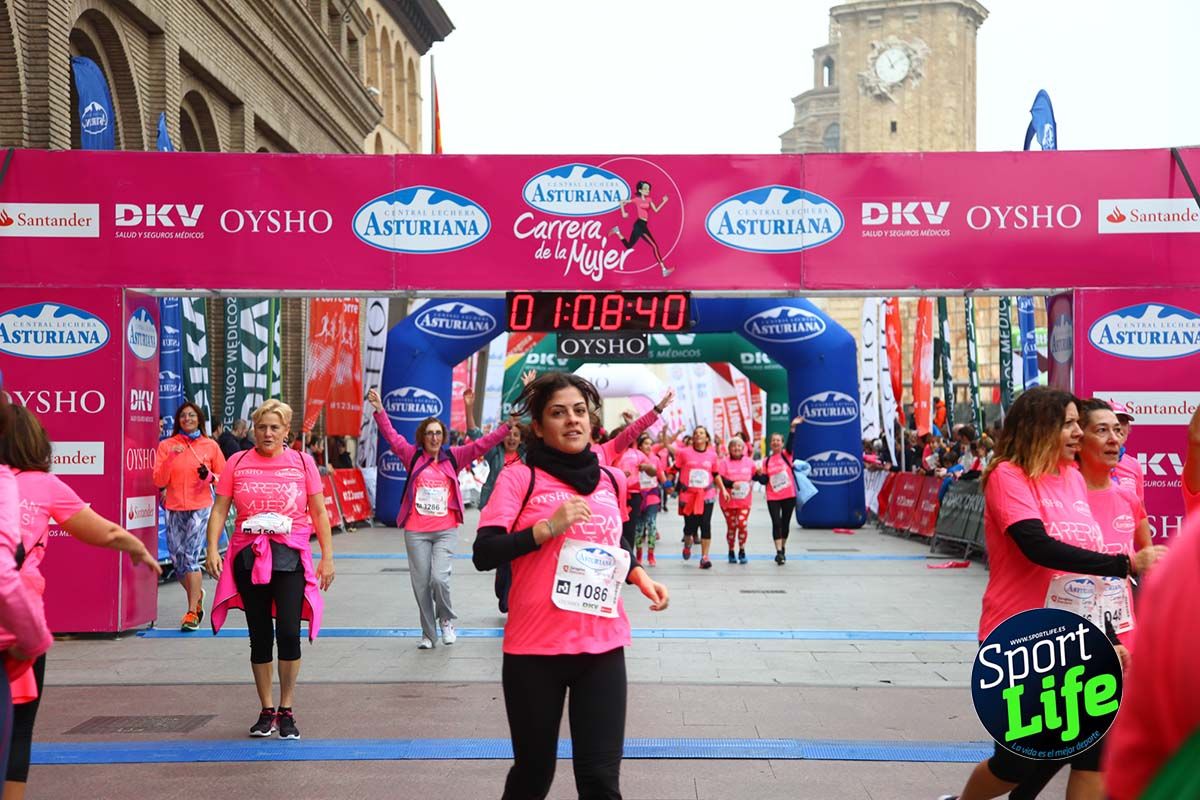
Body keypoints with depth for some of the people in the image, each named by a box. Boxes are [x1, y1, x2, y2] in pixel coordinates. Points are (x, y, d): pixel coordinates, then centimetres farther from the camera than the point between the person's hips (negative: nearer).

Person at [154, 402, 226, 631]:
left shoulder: (211, 446, 5)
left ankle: (192, 612, -8)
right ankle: (197, 594, 33)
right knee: (177, 560, 6)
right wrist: (170, 458, -14)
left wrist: (209, 476, -9)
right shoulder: (166, 445, 6)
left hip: (200, 507, -3)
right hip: (174, 509, 3)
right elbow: (159, 481, 0)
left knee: (190, 557, -13)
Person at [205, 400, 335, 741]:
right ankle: (266, 712, 20)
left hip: (290, 556, -1)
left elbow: (319, 513, 7)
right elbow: (219, 510, 5)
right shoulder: (237, 463, 7)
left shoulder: (302, 462, 5)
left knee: (288, 632, -11)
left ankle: (286, 710, 4)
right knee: (260, 637, 8)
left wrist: (327, 556, 2)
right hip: (248, 557, 2)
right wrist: (212, 549, -8)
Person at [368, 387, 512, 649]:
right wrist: (379, 410, -12)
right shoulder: (413, 456, 4)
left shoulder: (453, 457, 4)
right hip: (416, 531, 1)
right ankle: (428, 634, 20)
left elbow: (482, 444, 1)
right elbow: (392, 437, -1)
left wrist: (508, 426, -6)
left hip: (446, 530, -1)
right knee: (421, 584, 4)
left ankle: (447, 619, 15)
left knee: (439, 578, -14)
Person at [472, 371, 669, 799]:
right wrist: (547, 527, -22)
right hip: (535, 648, -3)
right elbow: (483, 555, -14)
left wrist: (640, 576, 8)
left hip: (602, 647, 3)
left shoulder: (609, 480, 9)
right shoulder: (520, 477, -5)